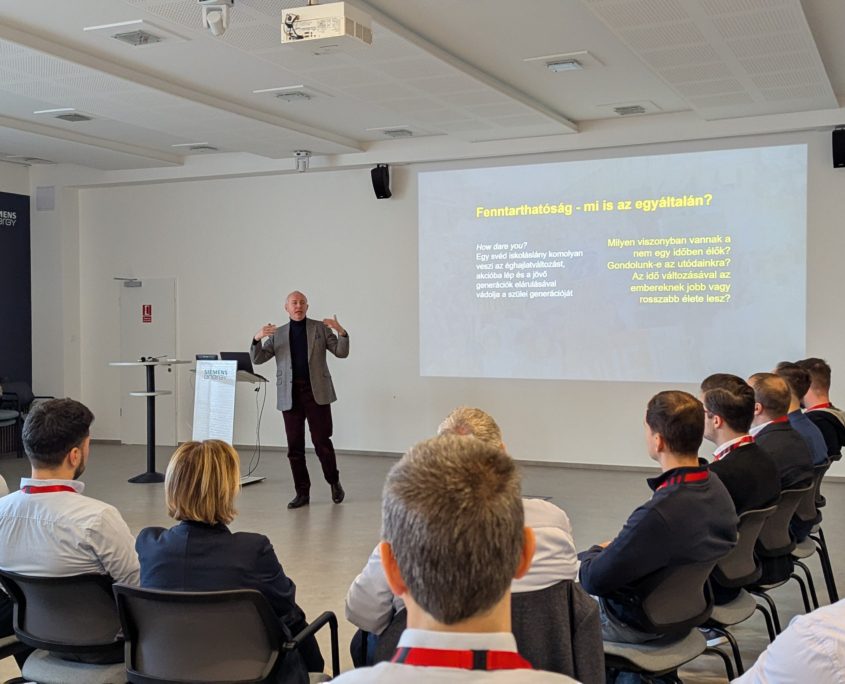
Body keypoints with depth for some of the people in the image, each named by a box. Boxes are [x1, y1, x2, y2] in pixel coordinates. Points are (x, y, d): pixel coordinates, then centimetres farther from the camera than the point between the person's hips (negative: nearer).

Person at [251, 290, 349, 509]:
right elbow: (257, 359, 7)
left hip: (316, 392, -2)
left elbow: (341, 352, 3)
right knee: (294, 446, 3)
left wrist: (341, 332, -16)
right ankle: (302, 492, 11)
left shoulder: (320, 328, 9)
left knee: (322, 441, -4)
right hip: (290, 394, 2)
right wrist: (257, 338, -12)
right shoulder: (277, 334, 13)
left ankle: (334, 482, 18)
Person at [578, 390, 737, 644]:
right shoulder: (715, 486, -11)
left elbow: (593, 580, -27)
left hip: (639, 625, -8)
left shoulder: (658, 514, -38)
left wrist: (593, 553, -6)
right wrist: (615, 548, 5)